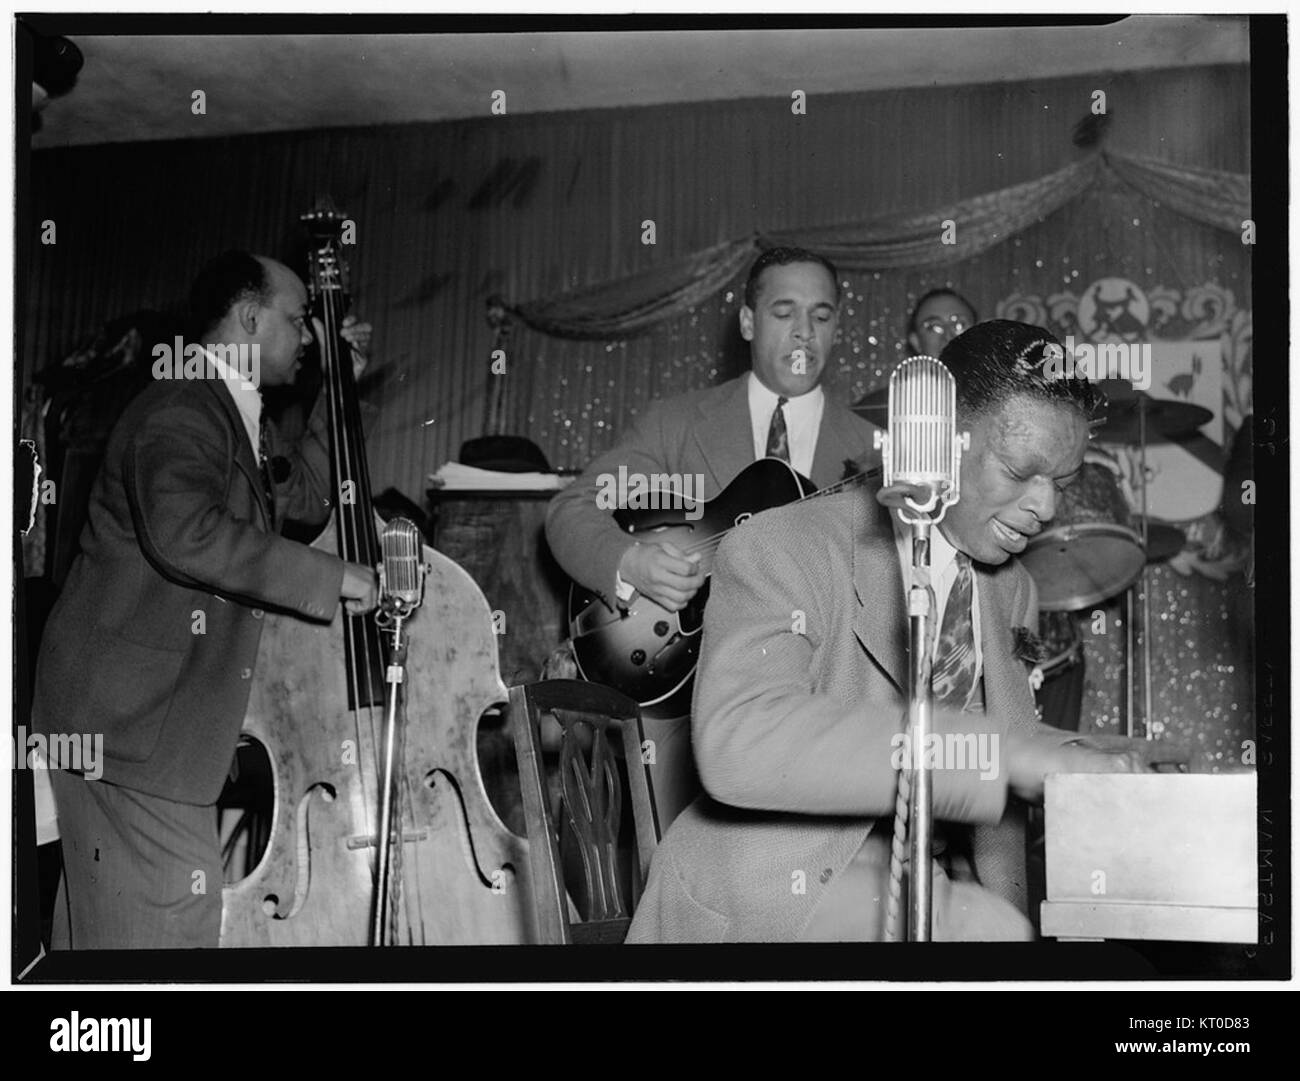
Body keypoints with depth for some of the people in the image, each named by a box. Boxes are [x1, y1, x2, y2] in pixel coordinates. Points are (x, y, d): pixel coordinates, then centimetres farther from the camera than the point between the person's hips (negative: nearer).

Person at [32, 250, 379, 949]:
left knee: (105, 911, 15)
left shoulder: (226, 414, 18)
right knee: (174, 905, -10)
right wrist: (333, 576, -29)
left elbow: (302, 499, 26)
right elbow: (186, 533, -33)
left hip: (164, 705, 10)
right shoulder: (180, 411, -16)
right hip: (130, 712, -10)